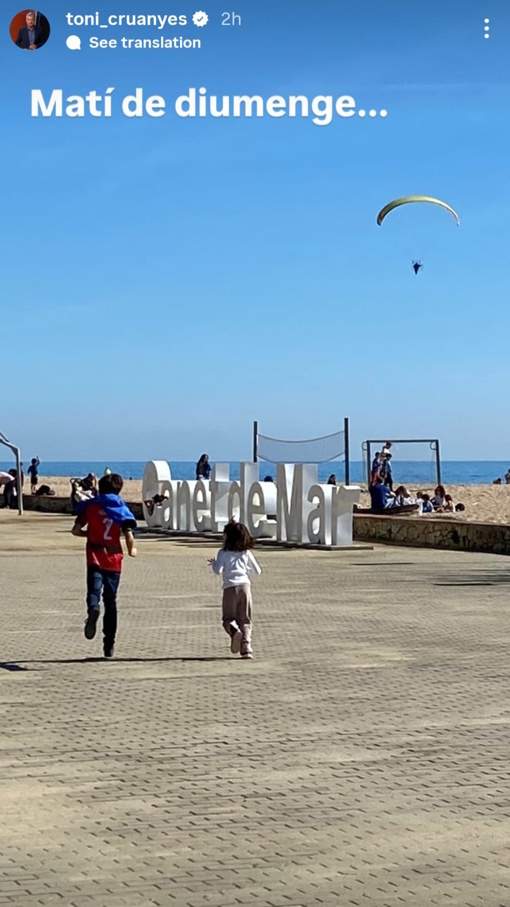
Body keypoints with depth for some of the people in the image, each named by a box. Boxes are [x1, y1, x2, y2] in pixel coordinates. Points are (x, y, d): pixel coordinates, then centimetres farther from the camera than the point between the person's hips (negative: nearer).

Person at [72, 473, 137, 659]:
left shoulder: (90, 506, 4)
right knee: (111, 601, 11)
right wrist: (132, 549, 17)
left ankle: (93, 609, -52)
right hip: (114, 560, 1)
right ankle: (109, 646, 14)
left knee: (94, 590, -14)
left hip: (95, 558, -1)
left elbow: (76, 530, 1)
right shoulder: (122, 509, 3)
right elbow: (129, 536, -4)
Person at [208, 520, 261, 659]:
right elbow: (257, 571, 19)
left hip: (230, 587, -3)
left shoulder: (223, 553, 3)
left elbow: (218, 570, -10)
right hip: (245, 585, 3)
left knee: (228, 618, 10)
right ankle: (246, 648, -8)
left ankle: (235, 631, -24)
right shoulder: (246, 552, 13)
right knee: (245, 619, 7)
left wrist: (214, 563, 11)